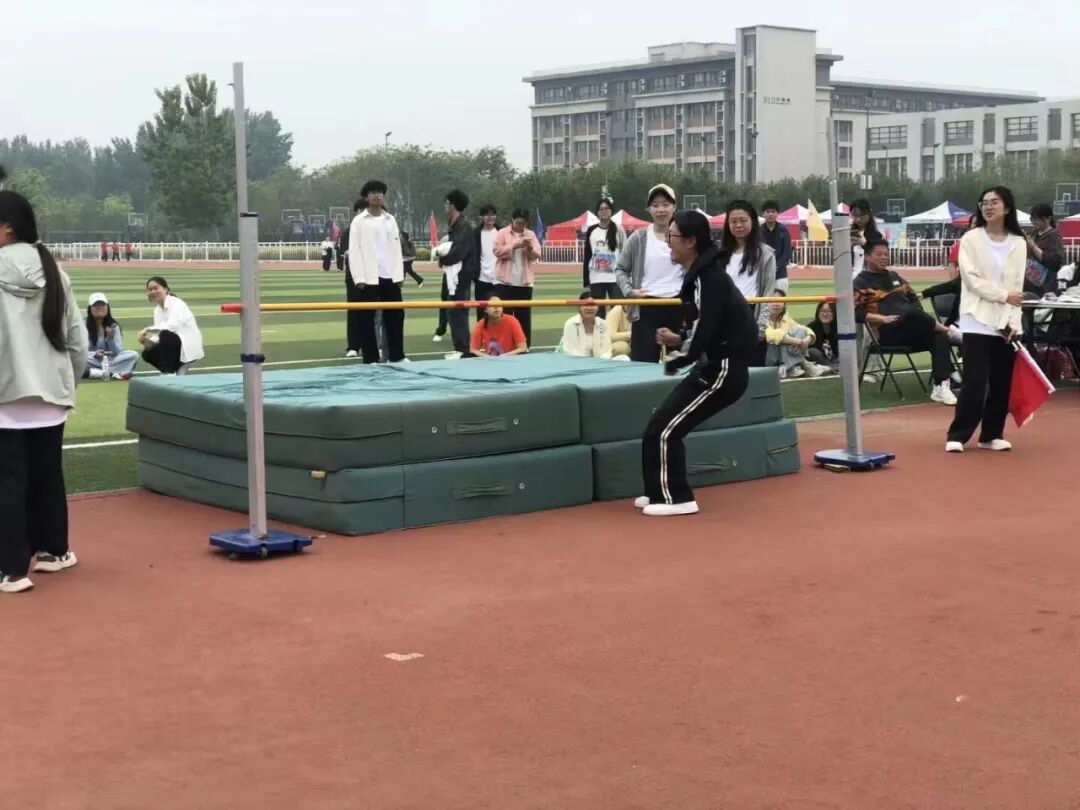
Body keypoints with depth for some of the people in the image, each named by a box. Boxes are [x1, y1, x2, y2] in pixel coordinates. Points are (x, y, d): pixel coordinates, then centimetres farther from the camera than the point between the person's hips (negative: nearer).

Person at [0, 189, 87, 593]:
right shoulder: (53, 272, 7)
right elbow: (77, 337, 10)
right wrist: (69, 379, 20)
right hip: (50, 393, 6)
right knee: (48, 475, 17)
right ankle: (52, 550, 29)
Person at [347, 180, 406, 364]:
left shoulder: (390, 220, 13)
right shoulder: (359, 221, 1)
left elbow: (396, 248, 12)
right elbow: (354, 250, -4)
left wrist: (399, 274, 3)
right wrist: (359, 278, -12)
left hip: (390, 277, 4)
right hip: (368, 278, -4)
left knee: (396, 316, 6)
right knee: (366, 319, -1)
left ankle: (396, 356, 15)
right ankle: (371, 359, 5)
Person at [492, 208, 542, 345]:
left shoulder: (531, 235, 9)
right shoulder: (502, 233, 1)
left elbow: (536, 255, 2)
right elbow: (498, 251, -11)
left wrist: (530, 248, -18)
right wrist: (514, 246, -18)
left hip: (524, 282, 3)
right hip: (505, 282, -3)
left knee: (524, 317, 5)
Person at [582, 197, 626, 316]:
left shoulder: (619, 230, 2)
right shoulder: (591, 230, 7)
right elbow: (587, 256, 9)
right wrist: (585, 281, 6)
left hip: (615, 278, -2)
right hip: (596, 279, 2)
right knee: (598, 312, 6)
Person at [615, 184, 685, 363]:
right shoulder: (638, 238, 1)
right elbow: (621, 269, 8)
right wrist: (629, 291, -8)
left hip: (678, 307, 1)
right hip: (646, 309, -1)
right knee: (644, 363, -2)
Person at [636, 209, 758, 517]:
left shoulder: (708, 278, -19)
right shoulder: (701, 273, 11)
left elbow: (705, 332, -24)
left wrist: (675, 361, -9)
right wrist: (678, 339, 4)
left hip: (722, 370, -10)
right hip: (715, 366, 10)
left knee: (663, 430, -7)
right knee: (663, 424, 13)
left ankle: (676, 499, 1)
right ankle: (664, 492, 22)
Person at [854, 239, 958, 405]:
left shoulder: (894, 276, 25)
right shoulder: (861, 282, 4)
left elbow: (914, 299, 26)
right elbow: (855, 313, -8)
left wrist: (921, 320, 5)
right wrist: (882, 318, -20)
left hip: (912, 332, 6)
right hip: (887, 333, -6)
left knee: (939, 338, -24)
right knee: (912, 313, -36)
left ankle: (941, 386, -32)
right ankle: (945, 328, -11)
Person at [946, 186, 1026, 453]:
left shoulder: (1019, 243, 7)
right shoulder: (971, 239, -1)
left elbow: (1018, 287, 4)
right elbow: (971, 280, -8)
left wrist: (1013, 323, -6)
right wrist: (1003, 295, -12)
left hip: (1006, 323, 4)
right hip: (978, 320, -4)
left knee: (1002, 382, 6)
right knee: (975, 381, -9)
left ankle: (991, 434, 17)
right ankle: (958, 435, -2)